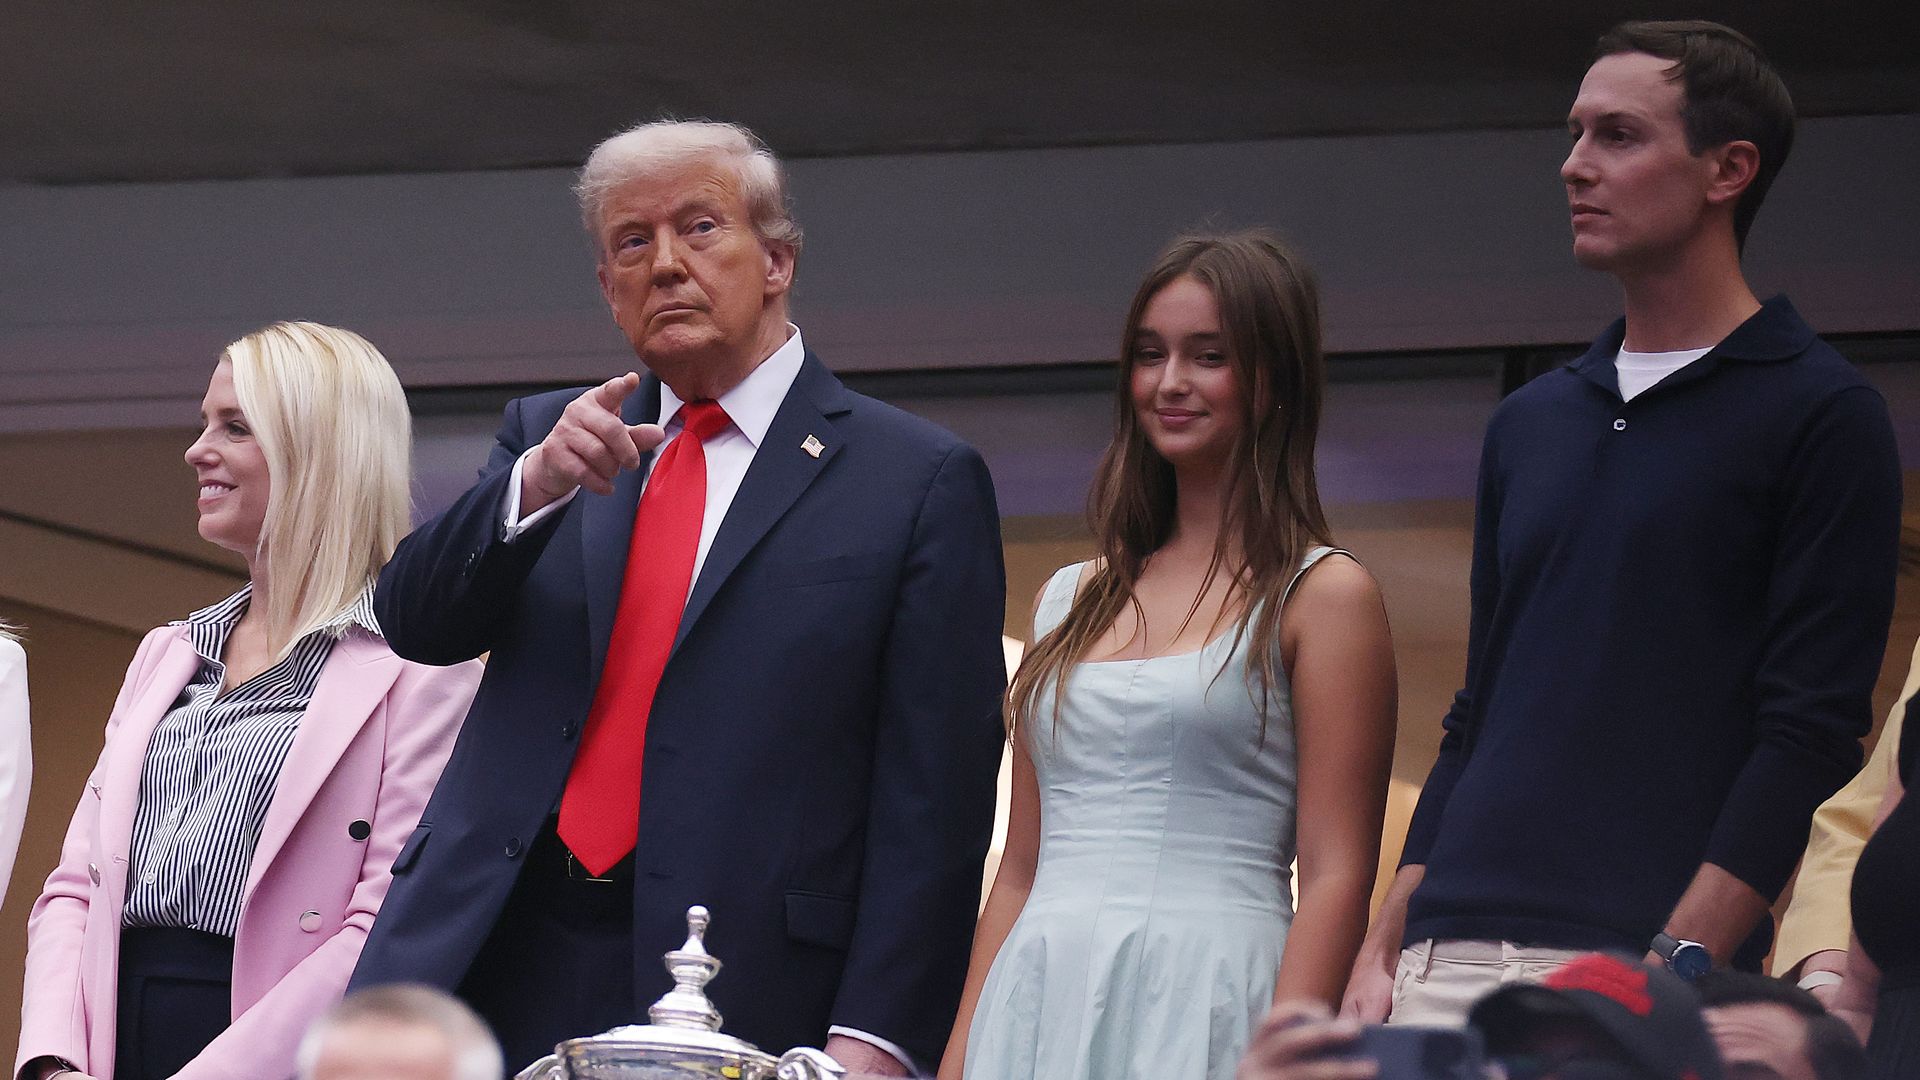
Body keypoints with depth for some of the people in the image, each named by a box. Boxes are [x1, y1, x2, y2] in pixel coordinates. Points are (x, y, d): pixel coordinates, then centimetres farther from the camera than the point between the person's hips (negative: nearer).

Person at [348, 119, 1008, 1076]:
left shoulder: (918, 482, 2)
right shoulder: (543, 440, 17)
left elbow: (932, 792, -4)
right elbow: (416, 622, 4)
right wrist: (538, 483, -14)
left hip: (744, 992, -4)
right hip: (494, 967, 4)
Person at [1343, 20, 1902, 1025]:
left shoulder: (1820, 414, -1)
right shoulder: (1528, 423, 19)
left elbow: (1811, 731, -8)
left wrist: (1684, 963, -17)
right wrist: (1384, 947, 11)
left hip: (1639, 962, -6)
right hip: (1449, 961, 6)